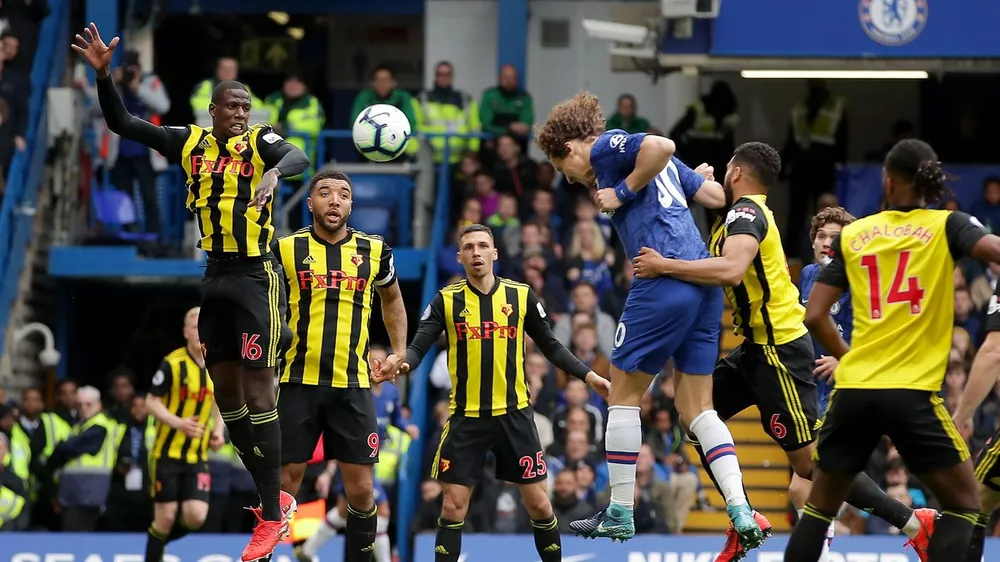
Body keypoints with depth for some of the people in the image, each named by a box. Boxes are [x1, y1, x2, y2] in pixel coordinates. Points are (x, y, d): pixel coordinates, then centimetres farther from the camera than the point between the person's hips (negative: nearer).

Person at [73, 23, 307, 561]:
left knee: (256, 392, -9)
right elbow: (121, 123, 7)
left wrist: (275, 172, -52)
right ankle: (273, 497, 23)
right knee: (226, 394, 11)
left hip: (255, 277, -6)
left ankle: (272, 516, -5)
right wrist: (103, 73, -8)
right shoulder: (190, 142, 6)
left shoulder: (260, 141, -8)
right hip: (214, 278, 6)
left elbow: (299, 157, -29)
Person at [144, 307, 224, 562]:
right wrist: (179, 423, -25)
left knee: (195, 517, -7)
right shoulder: (172, 364, -12)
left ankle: (158, 539, 23)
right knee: (166, 517, -3)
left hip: (198, 455, 4)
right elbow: (151, 402, -10)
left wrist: (219, 430, 2)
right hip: (168, 452, -4)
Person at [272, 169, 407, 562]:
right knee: (283, 487, -1)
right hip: (298, 382, -1)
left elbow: (391, 299, 25)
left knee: (360, 490, -1)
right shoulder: (286, 249, 1)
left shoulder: (374, 251, 6)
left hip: (353, 385, 1)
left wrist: (399, 351, 17)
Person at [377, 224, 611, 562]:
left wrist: (588, 375, 0)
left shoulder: (521, 296, 3)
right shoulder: (446, 300, 0)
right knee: (453, 508, -2)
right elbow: (418, 347, -7)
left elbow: (551, 347, 11)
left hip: (514, 415, 1)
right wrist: (402, 363, -29)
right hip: (466, 418, -1)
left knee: (539, 504, 4)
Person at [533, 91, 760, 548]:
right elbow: (717, 196, 19)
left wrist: (623, 192, -9)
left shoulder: (605, 147, 1)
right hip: (704, 284, 8)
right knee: (696, 408, 10)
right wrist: (699, 178, 38)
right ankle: (742, 514, -4)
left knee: (624, 392, 7)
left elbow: (662, 145, -17)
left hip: (664, 281, -8)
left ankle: (620, 514, 10)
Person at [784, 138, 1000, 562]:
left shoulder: (852, 235, 11)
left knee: (820, 506, 17)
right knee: (964, 503, 11)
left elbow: (814, 316, 9)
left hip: (853, 389, 3)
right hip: (912, 393, -3)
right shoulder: (946, 226, 3)